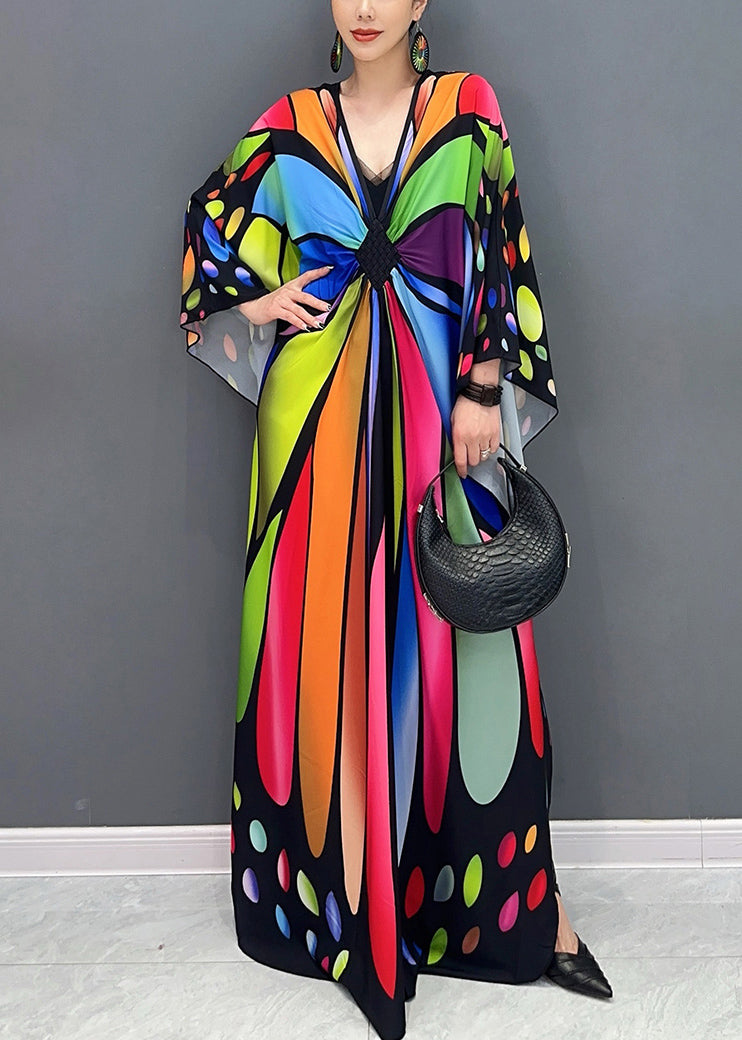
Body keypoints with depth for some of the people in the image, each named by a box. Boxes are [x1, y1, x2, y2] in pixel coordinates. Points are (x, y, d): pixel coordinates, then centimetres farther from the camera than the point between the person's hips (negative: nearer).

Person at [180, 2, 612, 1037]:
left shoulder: (467, 110, 8)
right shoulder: (292, 124, 11)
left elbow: (502, 256, 3)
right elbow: (210, 215, 23)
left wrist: (484, 393, -5)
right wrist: (251, 298, 5)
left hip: (433, 410, -1)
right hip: (321, 413, 1)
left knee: (455, 639, 0)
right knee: (328, 635, 2)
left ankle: (524, 892, 14)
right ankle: (348, 894, 18)